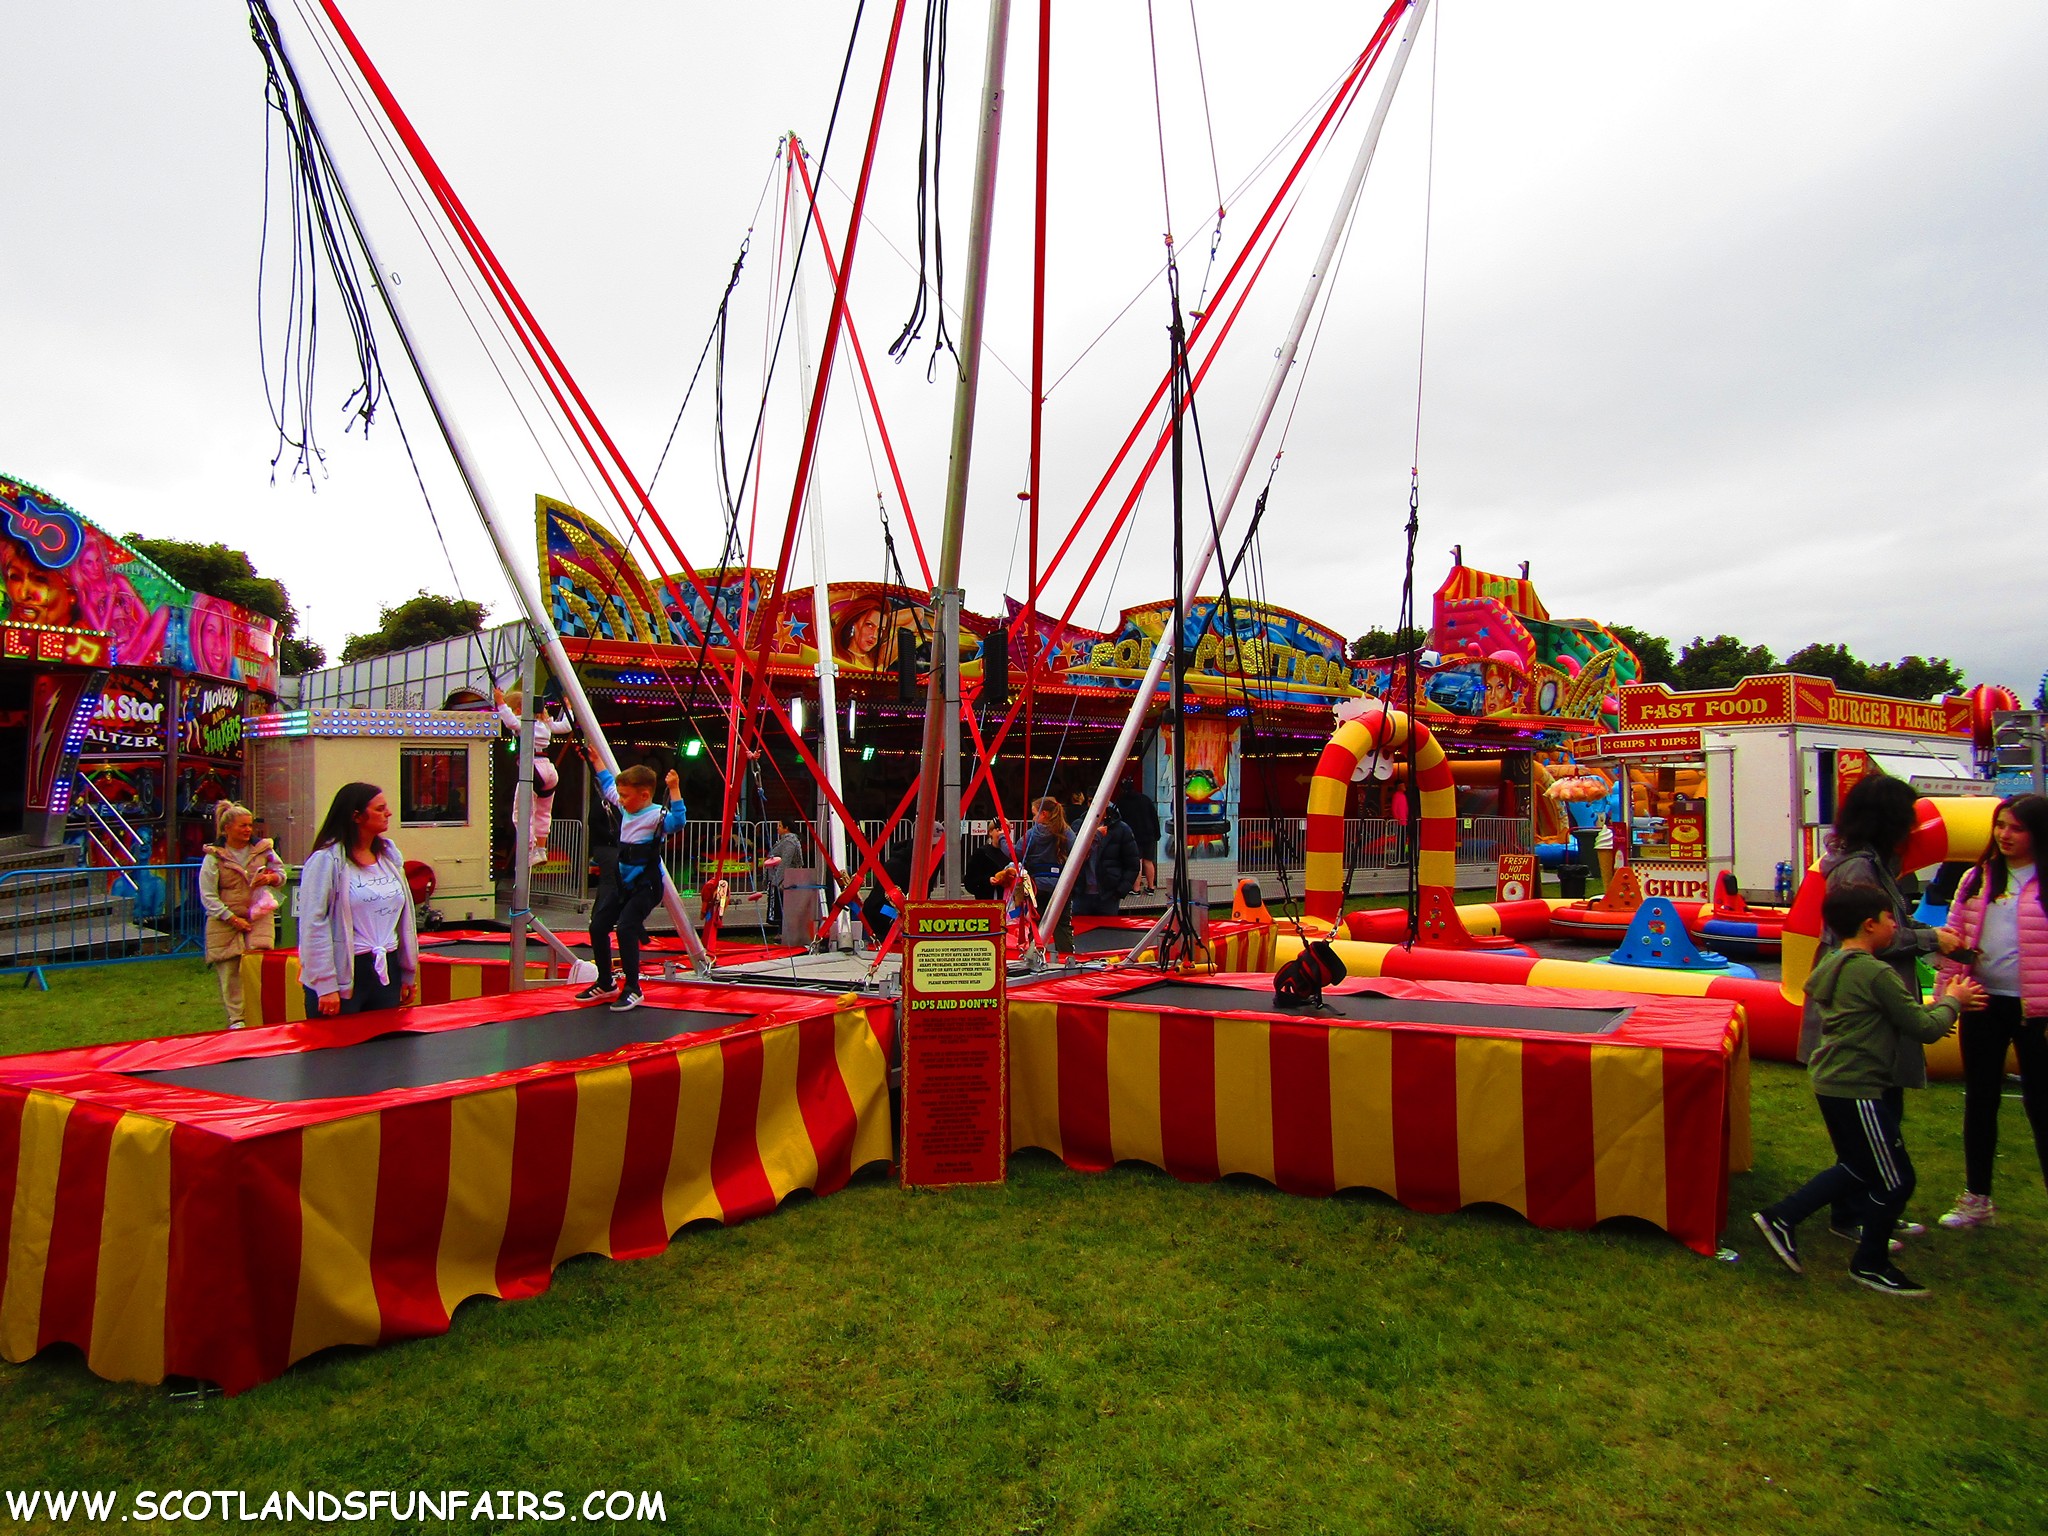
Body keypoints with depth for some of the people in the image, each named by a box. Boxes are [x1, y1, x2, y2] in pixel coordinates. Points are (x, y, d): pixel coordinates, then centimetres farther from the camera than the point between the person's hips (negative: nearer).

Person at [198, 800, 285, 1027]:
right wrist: (233, 919, -12)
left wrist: (271, 878, -10)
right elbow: (208, 897, -5)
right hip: (225, 922, -1)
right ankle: (236, 1019, 12)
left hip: (259, 918, 1)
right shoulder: (214, 857, -2)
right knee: (230, 971, 3)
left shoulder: (262, 849, 5)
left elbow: (281, 873, 16)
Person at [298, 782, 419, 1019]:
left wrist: (409, 973, 16)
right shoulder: (326, 860, -9)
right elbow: (314, 926, -12)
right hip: (343, 974, -6)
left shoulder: (390, 855, 10)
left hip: (387, 972, 6)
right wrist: (325, 986, -15)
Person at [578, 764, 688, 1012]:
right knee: (598, 926, 7)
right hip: (622, 882, 9)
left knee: (625, 928, -21)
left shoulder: (657, 815, -16)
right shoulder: (625, 808, 8)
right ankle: (605, 982, 23)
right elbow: (607, 785, 27)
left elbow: (677, 822, -38)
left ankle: (632, 989, -9)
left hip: (645, 886, -9)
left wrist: (674, 789, -42)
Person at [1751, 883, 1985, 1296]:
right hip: (1857, 1091, -10)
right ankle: (1870, 1264, 20)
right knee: (1895, 1179, 6)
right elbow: (1925, 1028, -13)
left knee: (1857, 1168, 20)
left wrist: (1942, 1003, 16)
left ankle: (1780, 1219, 19)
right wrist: (1953, 1002, 4)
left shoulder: (1831, 966, 10)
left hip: (1832, 1083, 10)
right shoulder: (1877, 974, -18)